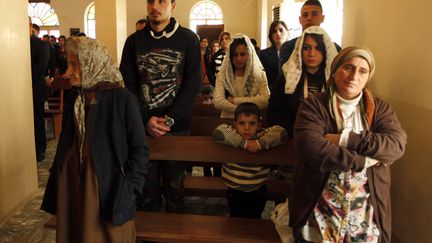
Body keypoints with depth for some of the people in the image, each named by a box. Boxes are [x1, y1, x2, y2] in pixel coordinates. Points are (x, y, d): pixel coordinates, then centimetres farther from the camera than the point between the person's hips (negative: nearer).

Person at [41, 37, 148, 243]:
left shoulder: (123, 99, -13)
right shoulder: (73, 97, 5)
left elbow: (139, 149, -10)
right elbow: (65, 141, 13)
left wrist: (127, 190, -13)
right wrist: (57, 183, 10)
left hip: (106, 188, -5)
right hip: (71, 185, 5)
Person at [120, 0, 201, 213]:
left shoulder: (188, 39, 1)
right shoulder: (134, 40, 6)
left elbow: (193, 83, -4)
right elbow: (127, 84, 3)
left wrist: (170, 119, -12)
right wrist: (145, 119, -10)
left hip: (177, 127, -1)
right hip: (143, 126, 1)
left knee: (175, 186, 7)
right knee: (147, 186, 7)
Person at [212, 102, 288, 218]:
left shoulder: (262, 135, -11)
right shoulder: (231, 133, -14)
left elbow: (282, 133, -22)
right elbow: (217, 133, -32)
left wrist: (261, 142, -34)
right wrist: (242, 142, -34)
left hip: (258, 191, 1)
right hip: (235, 191, -1)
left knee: (254, 220, 21)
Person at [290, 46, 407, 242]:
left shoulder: (380, 108, 7)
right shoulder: (313, 105, -2)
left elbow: (397, 144, -11)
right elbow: (310, 147, -19)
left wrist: (346, 139, -18)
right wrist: (364, 161, -16)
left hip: (366, 207, 2)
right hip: (321, 206, -2)